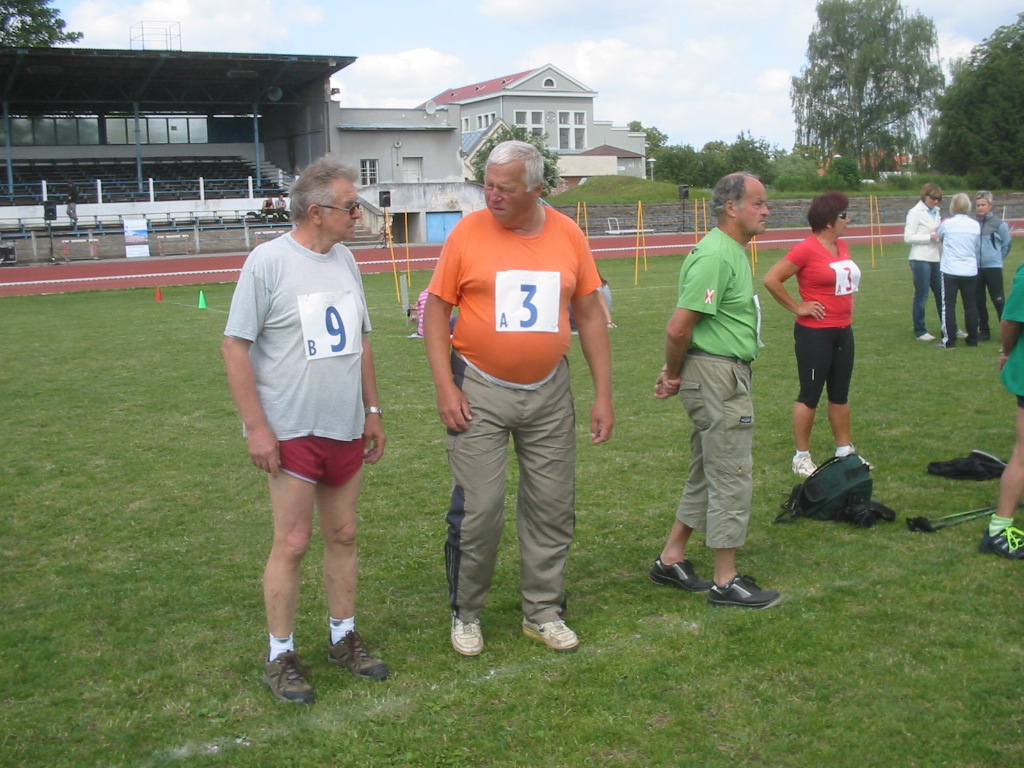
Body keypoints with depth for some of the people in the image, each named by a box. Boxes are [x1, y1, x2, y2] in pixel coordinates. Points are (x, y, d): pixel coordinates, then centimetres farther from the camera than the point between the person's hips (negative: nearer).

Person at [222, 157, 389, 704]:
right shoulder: (268, 261, -11)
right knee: (292, 542, -1)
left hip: (346, 430, 6)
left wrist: (372, 409, 16)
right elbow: (235, 346, -12)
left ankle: (344, 639, 28)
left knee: (343, 535, 13)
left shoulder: (344, 260, 10)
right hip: (291, 431, -6)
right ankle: (280, 657, 14)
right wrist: (256, 426, -15)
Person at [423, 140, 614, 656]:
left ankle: (543, 612, 27)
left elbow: (590, 314, 6)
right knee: (477, 510, -1)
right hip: (480, 392, -3)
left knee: (551, 508, 10)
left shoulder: (568, 235, 1)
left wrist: (603, 394, 3)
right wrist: (445, 388, -11)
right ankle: (465, 614, 20)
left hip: (549, 391, 3)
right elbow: (436, 310, -3)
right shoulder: (468, 232, -6)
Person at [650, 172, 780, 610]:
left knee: (706, 475, 17)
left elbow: (681, 330, 18)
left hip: (726, 376, 10)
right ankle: (726, 583, 9)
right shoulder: (716, 256, -19)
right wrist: (674, 374, -7)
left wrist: (673, 372, 10)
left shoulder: (732, 251, 15)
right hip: (717, 377, -10)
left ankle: (671, 561, 28)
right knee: (732, 479, -2)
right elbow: (678, 328, -22)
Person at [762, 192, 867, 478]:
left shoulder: (843, 247, 8)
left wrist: (847, 303, 13)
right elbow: (771, 279, -18)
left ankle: (845, 449, 27)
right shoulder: (807, 249, -16)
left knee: (840, 393, 16)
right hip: (814, 333, -8)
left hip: (843, 331, 8)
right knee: (810, 394, 1)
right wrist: (797, 307, -13)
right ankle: (802, 457, 12)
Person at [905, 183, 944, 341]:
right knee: (922, 296, 0)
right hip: (920, 259, -6)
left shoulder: (935, 211, 13)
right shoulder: (915, 212, -7)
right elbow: (908, 237, -13)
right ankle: (920, 331, 8)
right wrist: (930, 237, -19)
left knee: (941, 294, 8)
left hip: (934, 259, 6)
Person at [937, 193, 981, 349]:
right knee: (971, 306, 9)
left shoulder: (947, 224, -8)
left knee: (948, 306, 2)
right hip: (970, 271, 3)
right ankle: (972, 340, 15)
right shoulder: (976, 225, 2)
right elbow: (978, 248, 13)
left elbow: (939, 237, 12)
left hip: (950, 271, -3)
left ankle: (949, 341, 0)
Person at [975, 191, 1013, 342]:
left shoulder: (999, 224, -6)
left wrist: (997, 258, 7)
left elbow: (1007, 243, 4)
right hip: (976, 268, 4)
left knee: (998, 301, -4)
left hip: (993, 268, -4)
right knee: (979, 301, 10)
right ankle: (984, 331, 21)